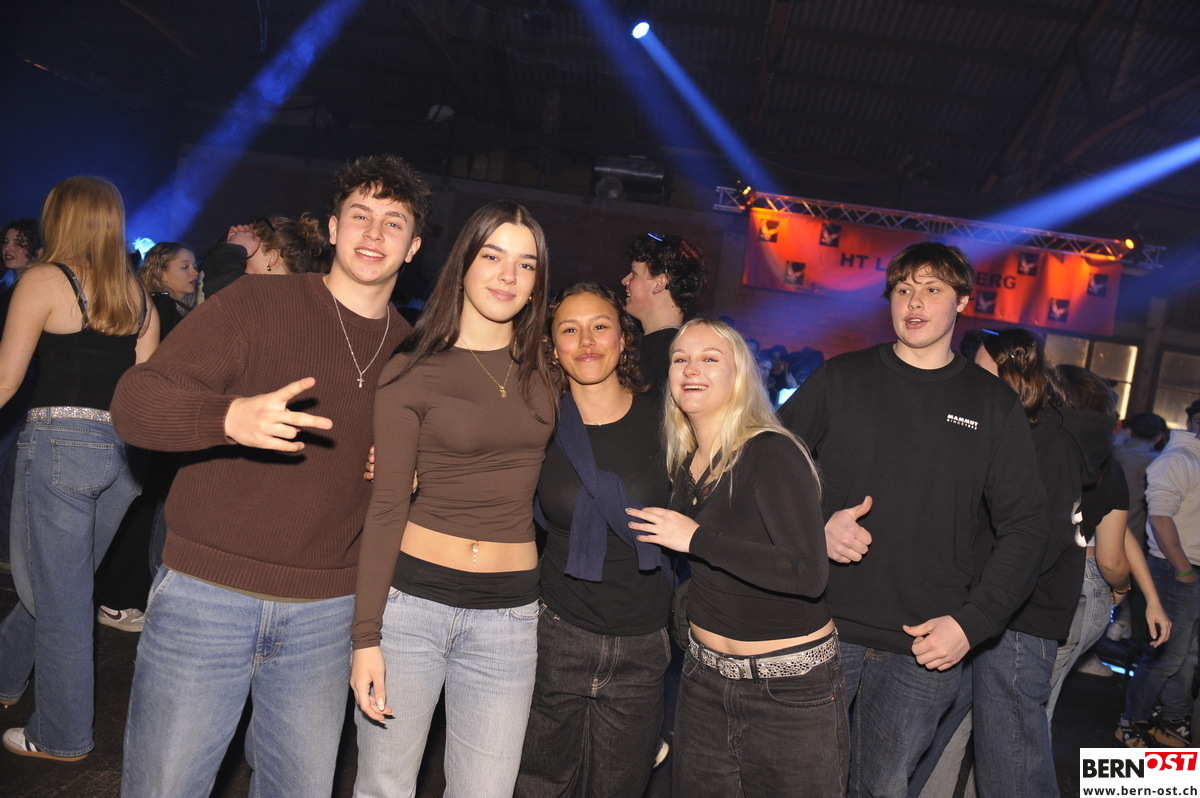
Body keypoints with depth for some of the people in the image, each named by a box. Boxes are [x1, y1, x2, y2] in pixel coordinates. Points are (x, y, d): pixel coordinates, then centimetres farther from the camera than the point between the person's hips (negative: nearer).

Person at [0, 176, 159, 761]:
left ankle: (61, 737, 18)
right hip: (123, 450, 6)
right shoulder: (137, 296, 10)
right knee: (59, 581, 22)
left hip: (59, 443, -6)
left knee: (59, 595, 6)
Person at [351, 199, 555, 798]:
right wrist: (365, 636, -9)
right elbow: (386, 508, -6)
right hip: (412, 597, -3)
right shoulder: (413, 369, -6)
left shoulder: (543, 367, 6)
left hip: (508, 613, 3)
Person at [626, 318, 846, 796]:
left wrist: (695, 538, -25)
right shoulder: (684, 465, 4)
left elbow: (809, 575, -27)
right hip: (705, 679, 7)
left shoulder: (772, 453, -17)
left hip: (790, 687, -6)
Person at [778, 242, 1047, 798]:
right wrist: (815, 528, -14)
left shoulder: (993, 404, 3)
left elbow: (1024, 528, 2)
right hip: (823, 629, 0)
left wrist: (971, 623, -8)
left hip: (928, 648, 1)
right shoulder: (841, 378, 1)